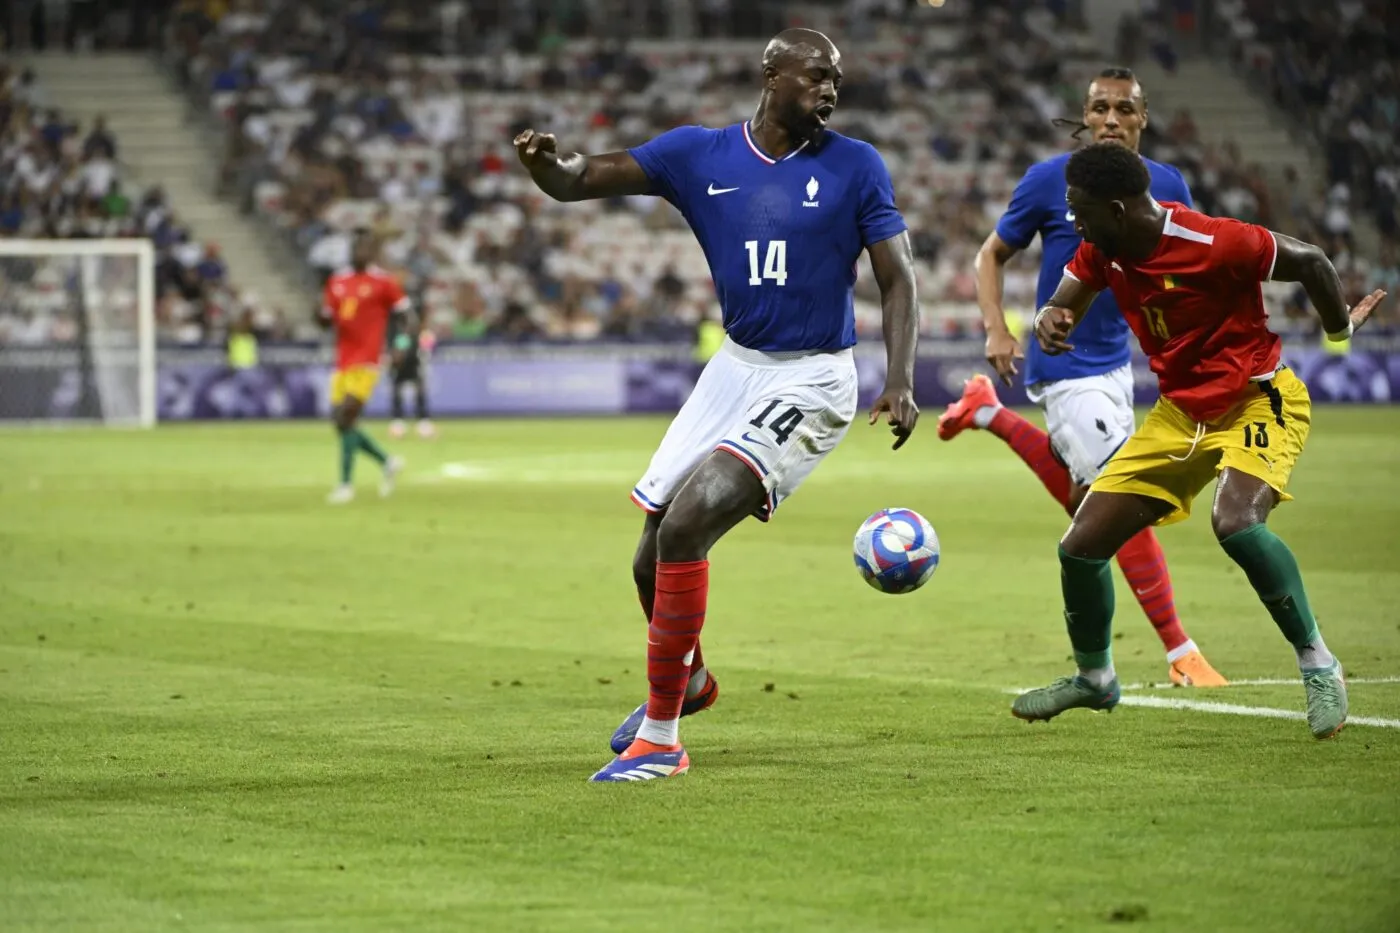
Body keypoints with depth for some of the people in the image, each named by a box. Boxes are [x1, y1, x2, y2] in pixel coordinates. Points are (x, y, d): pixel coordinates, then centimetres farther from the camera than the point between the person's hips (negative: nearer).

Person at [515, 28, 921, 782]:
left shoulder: (855, 168, -6)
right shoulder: (699, 155, 1)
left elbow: (896, 279, -3)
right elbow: (580, 181, -3)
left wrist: (900, 380, -18)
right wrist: (548, 164, -27)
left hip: (810, 381, -5)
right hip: (736, 368, 5)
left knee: (686, 526, -21)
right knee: (655, 554, 9)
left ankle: (660, 736, -10)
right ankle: (687, 682, 42)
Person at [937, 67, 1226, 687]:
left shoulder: (1166, 187, 0)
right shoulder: (1050, 181, -11)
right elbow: (993, 254, 0)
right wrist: (996, 329, -13)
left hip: (1115, 361, 7)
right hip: (1066, 369, -7)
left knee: (1087, 504, 22)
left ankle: (988, 413, 39)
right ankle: (1180, 654, -7)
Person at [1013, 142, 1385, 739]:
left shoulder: (1213, 243, -26)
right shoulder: (1101, 250, -5)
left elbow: (1310, 262, -13)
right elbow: (1061, 308, 3)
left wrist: (1340, 329, 3)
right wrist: (1049, 323, -23)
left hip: (1259, 401, -7)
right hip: (1179, 414, 7)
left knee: (1235, 522, -36)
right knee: (1080, 547, 2)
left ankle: (1319, 667, -19)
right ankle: (1094, 679, 29)